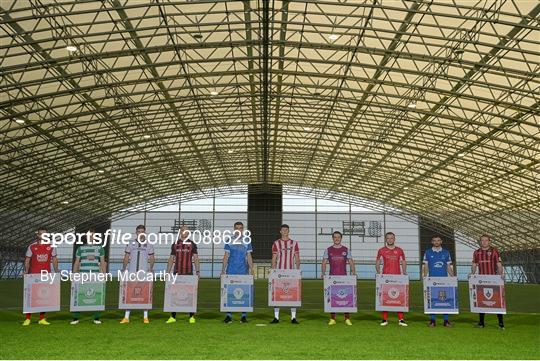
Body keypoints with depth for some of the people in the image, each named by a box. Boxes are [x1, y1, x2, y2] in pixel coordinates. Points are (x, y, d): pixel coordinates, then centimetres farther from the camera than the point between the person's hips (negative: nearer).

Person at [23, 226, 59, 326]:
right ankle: (28, 319, 6)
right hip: (34, 275, -2)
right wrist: (26, 271, -10)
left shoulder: (51, 246, 6)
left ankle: (42, 319, 13)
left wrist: (56, 271, -1)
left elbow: (54, 259, 11)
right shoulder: (32, 246, 2)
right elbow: (27, 260, 4)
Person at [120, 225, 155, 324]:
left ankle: (145, 317, 9)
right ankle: (126, 317, 7)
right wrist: (124, 268, -2)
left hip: (144, 272, -1)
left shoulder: (149, 245, 6)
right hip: (131, 272, 1)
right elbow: (126, 257, 10)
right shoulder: (131, 244, 8)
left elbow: (152, 258, 7)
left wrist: (151, 269, -7)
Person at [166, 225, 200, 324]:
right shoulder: (175, 244, 11)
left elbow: (195, 258, 1)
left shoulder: (192, 244, 5)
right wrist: (167, 272, 6)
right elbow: (171, 259, 13)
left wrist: (197, 271, -9)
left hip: (189, 273, -2)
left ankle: (192, 317, 8)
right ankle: (173, 317, 11)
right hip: (177, 273, 2)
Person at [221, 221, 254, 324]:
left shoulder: (246, 241, 7)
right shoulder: (229, 240, 7)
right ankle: (228, 316, 8)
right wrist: (223, 270, 2)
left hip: (243, 271, 0)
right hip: (231, 271, 0)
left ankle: (244, 316, 8)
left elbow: (249, 256, 9)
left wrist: (251, 270, 2)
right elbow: (226, 256, 8)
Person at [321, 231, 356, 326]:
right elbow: (324, 263, 5)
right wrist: (323, 273, -10)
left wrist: (353, 272, -8)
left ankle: (347, 319, 5)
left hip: (343, 277, 0)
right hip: (332, 277, 0)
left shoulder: (346, 249, 8)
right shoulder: (328, 250, 8)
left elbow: (351, 262, 7)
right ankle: (332, 319, 10)